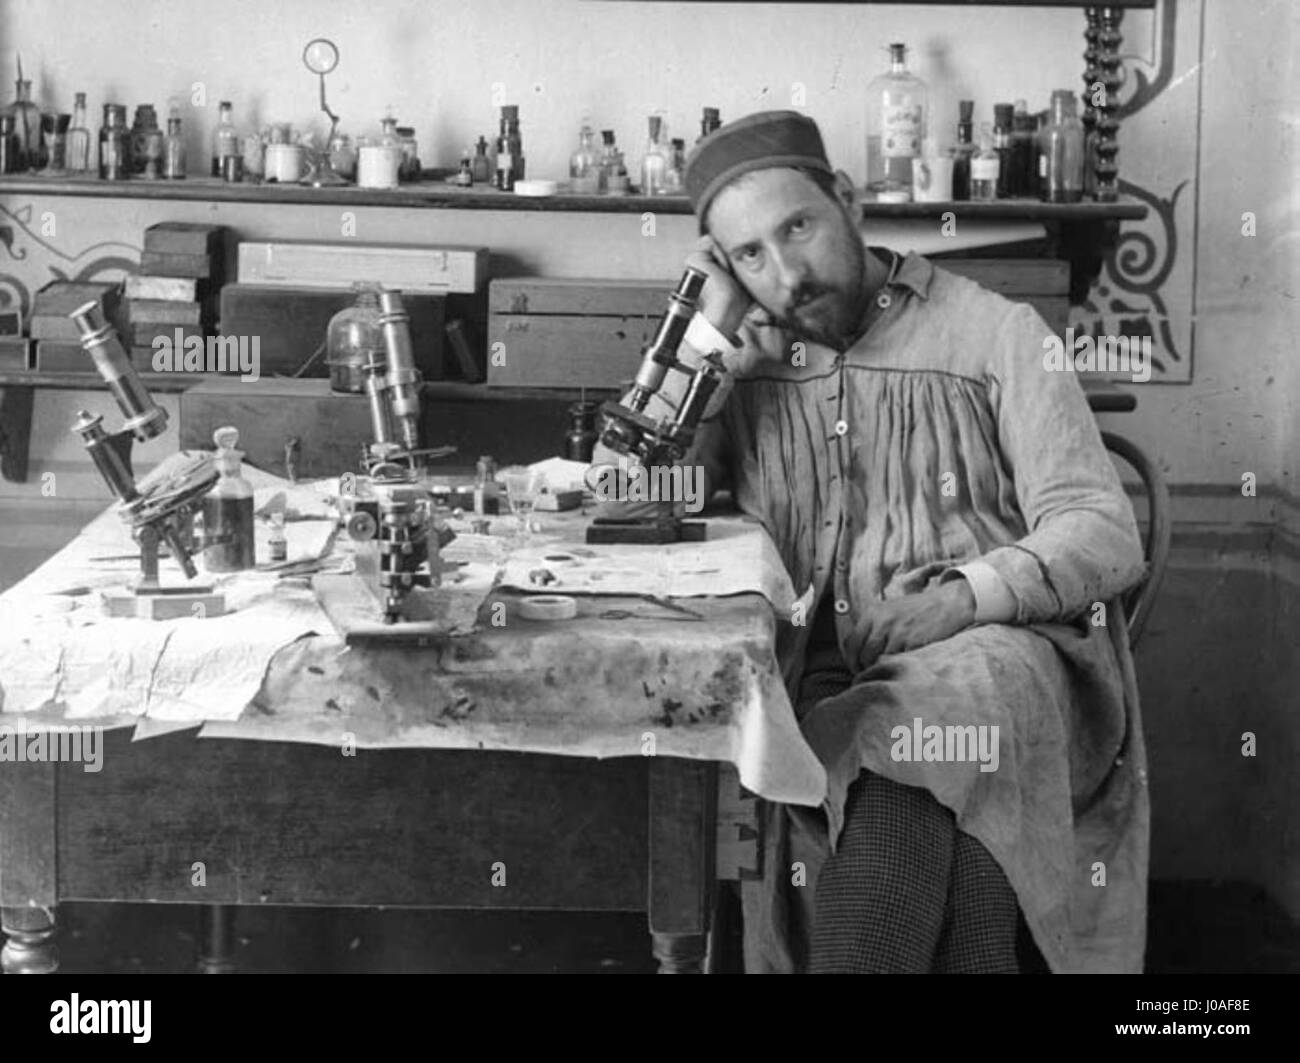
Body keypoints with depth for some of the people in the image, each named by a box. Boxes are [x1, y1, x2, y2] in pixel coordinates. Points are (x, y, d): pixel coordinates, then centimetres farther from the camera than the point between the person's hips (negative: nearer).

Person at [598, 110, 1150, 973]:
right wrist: (716, 328, 2)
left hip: (999, 654, -1)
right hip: (823, 685, 1)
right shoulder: (746, 363, 16)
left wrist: (970, 593, -19)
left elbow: (1104, 535, 0)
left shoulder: (993, 333, 7)